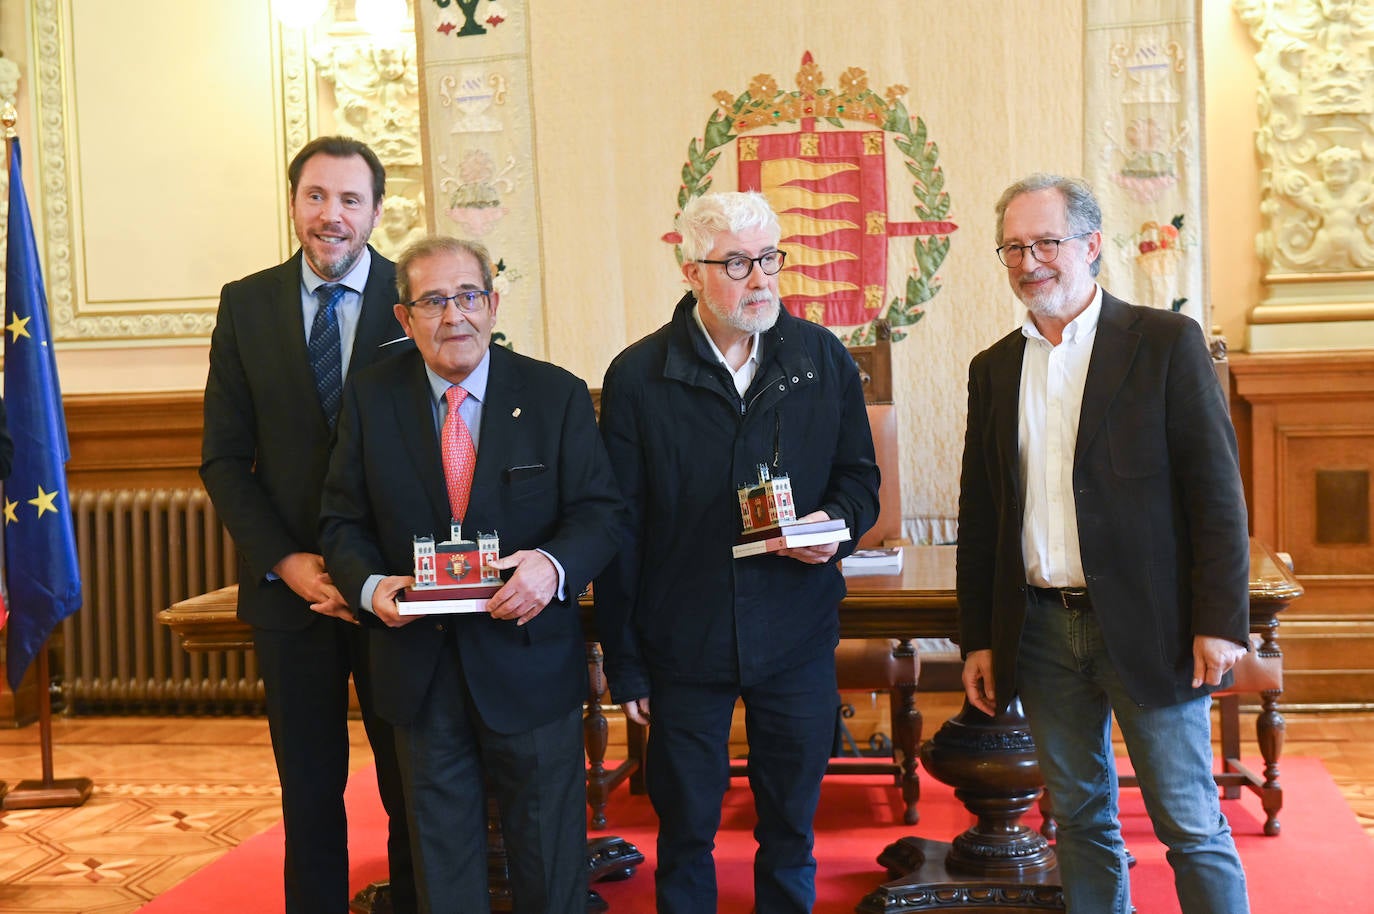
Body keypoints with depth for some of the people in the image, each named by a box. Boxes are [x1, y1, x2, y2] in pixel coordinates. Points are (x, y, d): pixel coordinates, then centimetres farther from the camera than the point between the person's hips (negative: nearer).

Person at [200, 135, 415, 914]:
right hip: (291, 584, 2)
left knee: (412, 784, 8)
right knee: (310, 787, 12)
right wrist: (285, 562, -9)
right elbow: (224, 456, 4)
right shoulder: (247, 304, 4)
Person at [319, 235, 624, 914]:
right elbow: (343, 520, 3)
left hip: (529, 660, -1)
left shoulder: (557, 395, -3)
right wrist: (371, 585, -18)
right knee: (440, 858, 15)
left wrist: (554, 565, -27)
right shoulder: (369, 399, 1)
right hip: (419, 668, 1)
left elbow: (599, 510, -6)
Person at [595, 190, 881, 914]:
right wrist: (624, 662, -3)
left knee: (791, 829, 15)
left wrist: (837, 524, -12)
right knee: (685, 833, 12)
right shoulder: (637, 377, -6)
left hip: (797, 637, 2)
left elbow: (859, 474, 12)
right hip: (683, 644, -2)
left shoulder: (823, 358, 1)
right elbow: (619, 529, -3)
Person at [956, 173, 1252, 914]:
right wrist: (976, 640, 9)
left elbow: (1216, 490, -7)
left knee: (1191, 824, 1)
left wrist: (1219, 623, -12)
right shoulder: (994, 368, 10)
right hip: (1041, 629, 4)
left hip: (1148, 628, -4)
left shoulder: (1166, 343, -3)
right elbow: (979, 517, 12)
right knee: (1079, 818, 12)